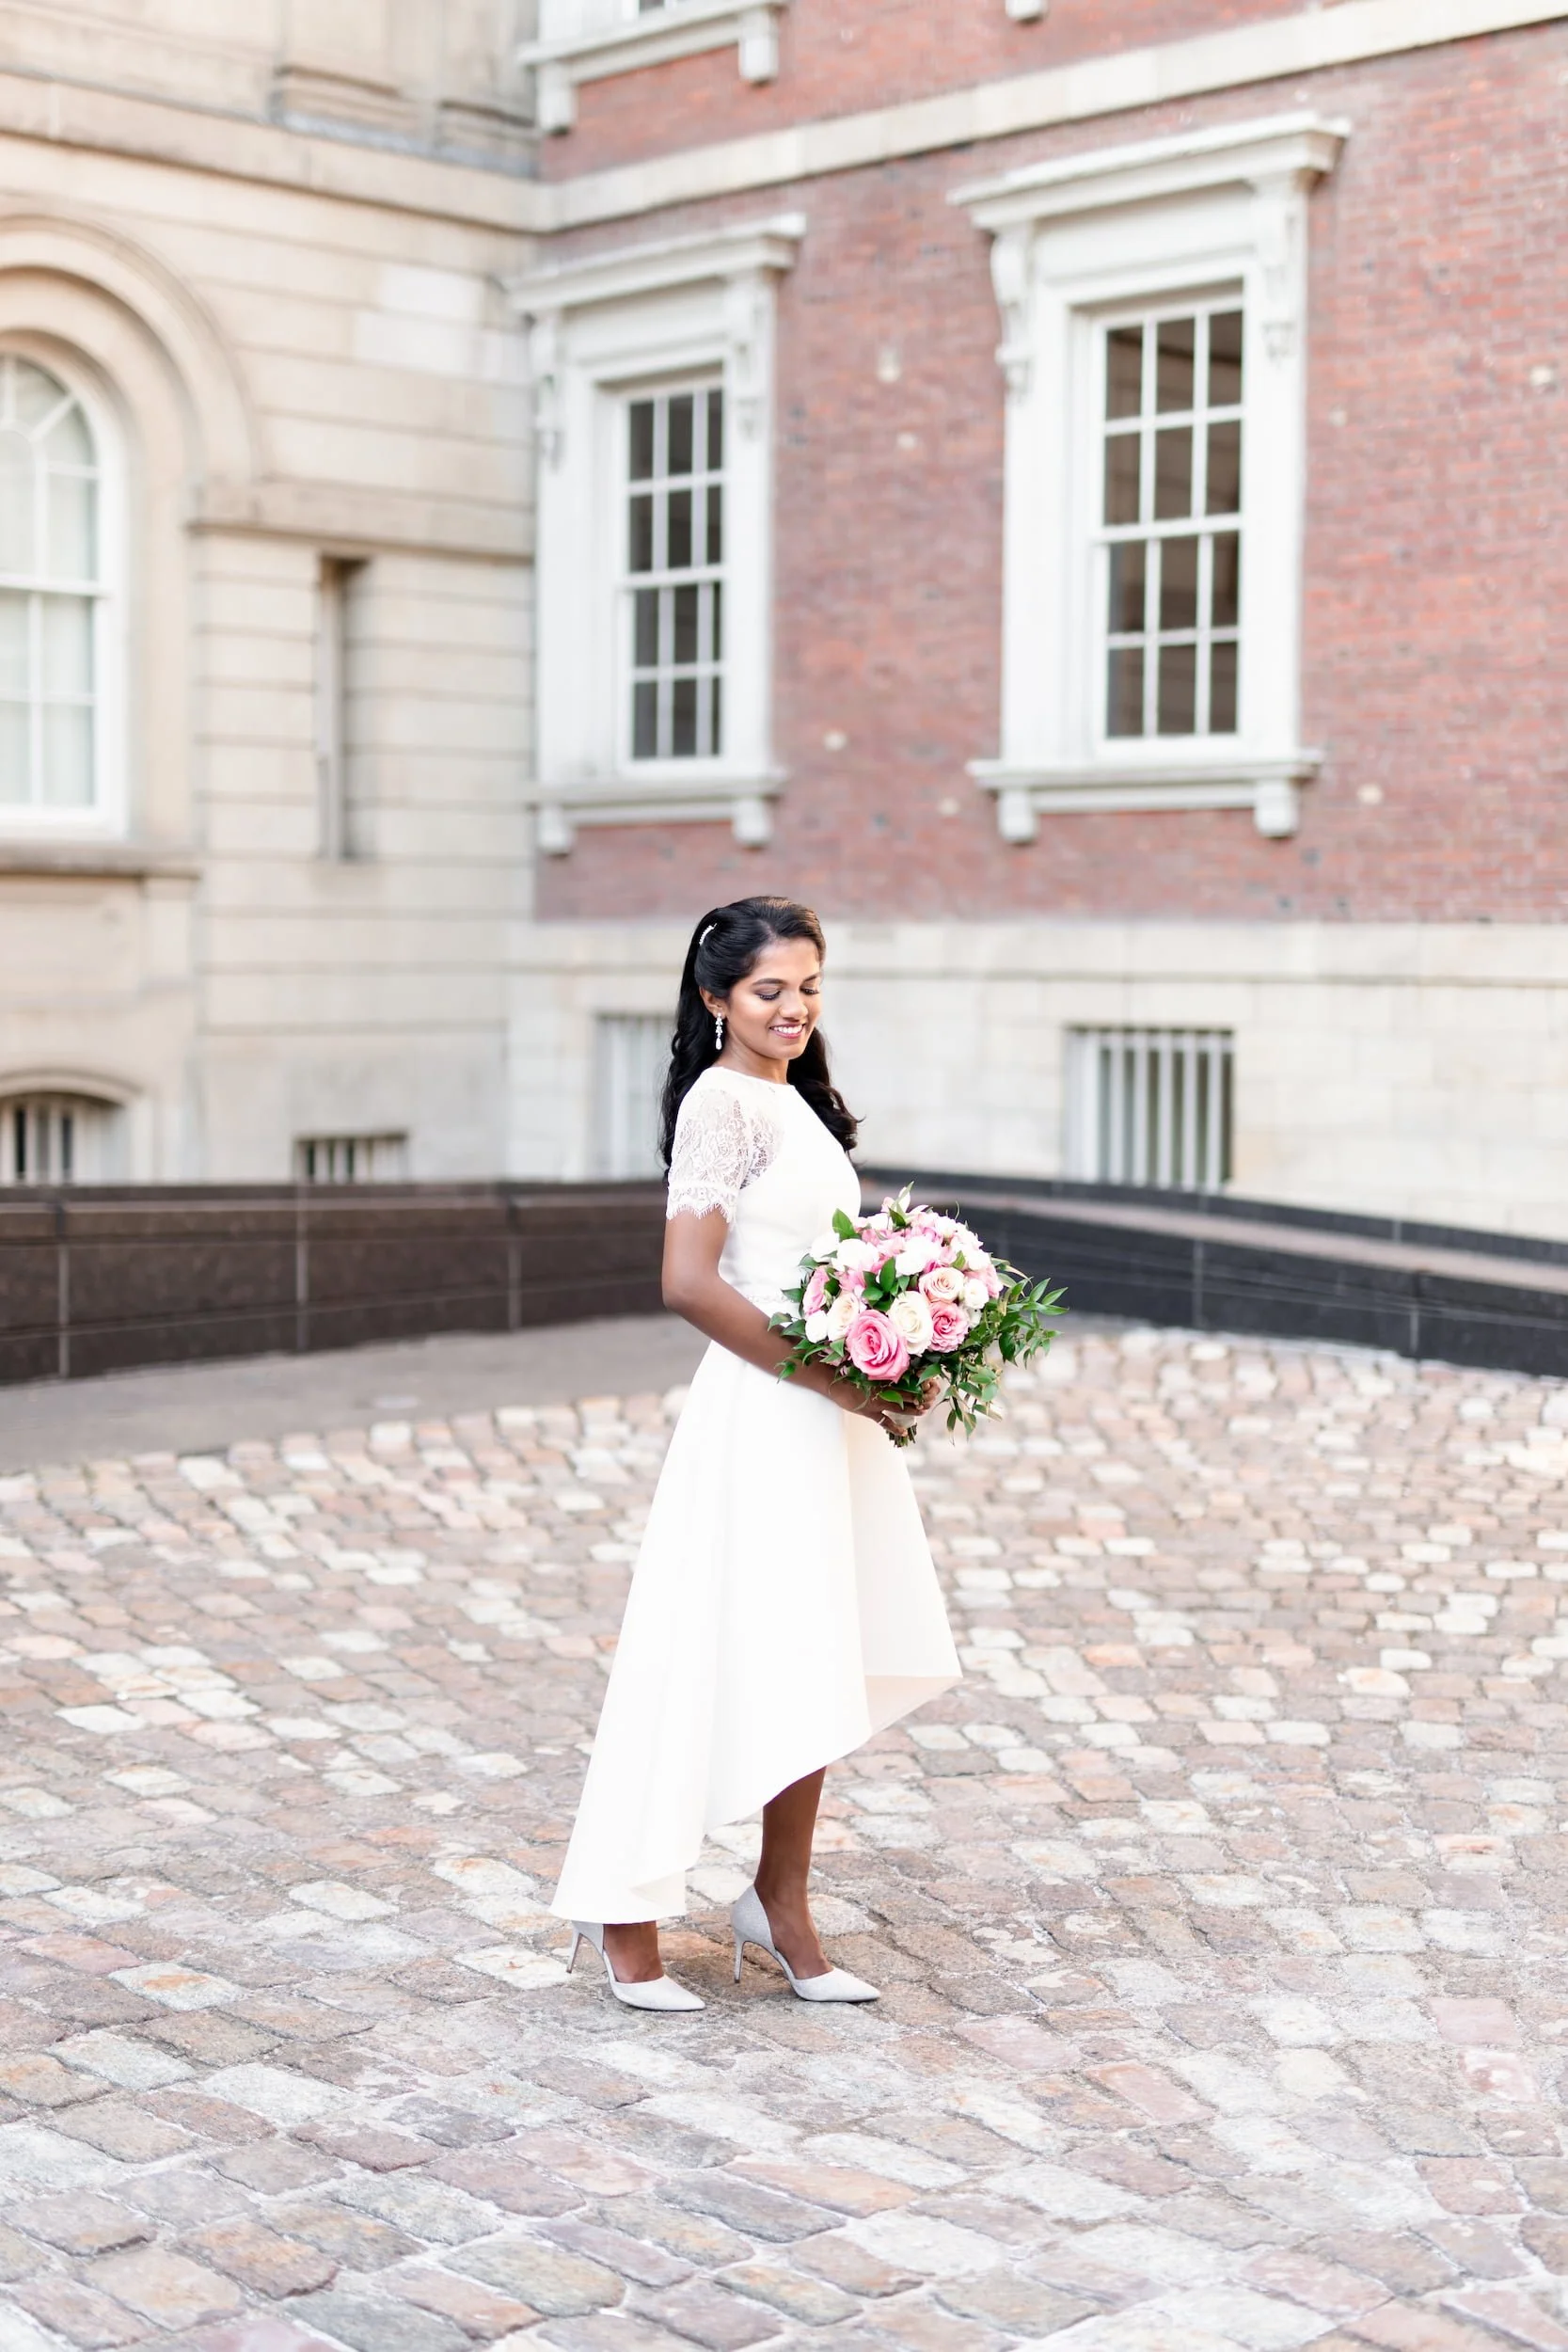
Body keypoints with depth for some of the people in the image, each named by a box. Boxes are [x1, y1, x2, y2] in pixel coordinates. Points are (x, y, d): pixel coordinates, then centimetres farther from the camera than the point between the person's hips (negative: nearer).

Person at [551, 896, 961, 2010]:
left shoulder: (794, 1101, 15)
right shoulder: (723, 1102, -13)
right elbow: (690, 1283, -21)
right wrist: (833, 1379, -18)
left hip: (824, 1417, 9)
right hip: (764, 1420, -9)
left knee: (820, 1674, 14)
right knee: (721, 1670, -4)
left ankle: (782, 1903, 26)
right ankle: (628, 1919, 8)